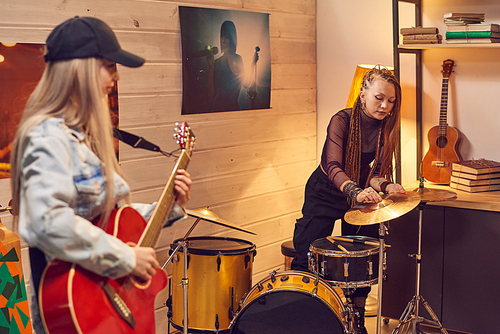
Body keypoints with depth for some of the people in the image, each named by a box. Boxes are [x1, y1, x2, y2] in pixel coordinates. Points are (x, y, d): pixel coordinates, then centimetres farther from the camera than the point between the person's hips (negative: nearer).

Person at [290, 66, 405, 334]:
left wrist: (385, 185, -38)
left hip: (360, 193, 4)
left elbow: (377, 170, -14)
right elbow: (333, 166, -37)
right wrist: (355, 191, -56)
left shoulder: (386, 128, -10)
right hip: (325, 192, -4)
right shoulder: (342, 121, -24)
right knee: (306, 256, -10)